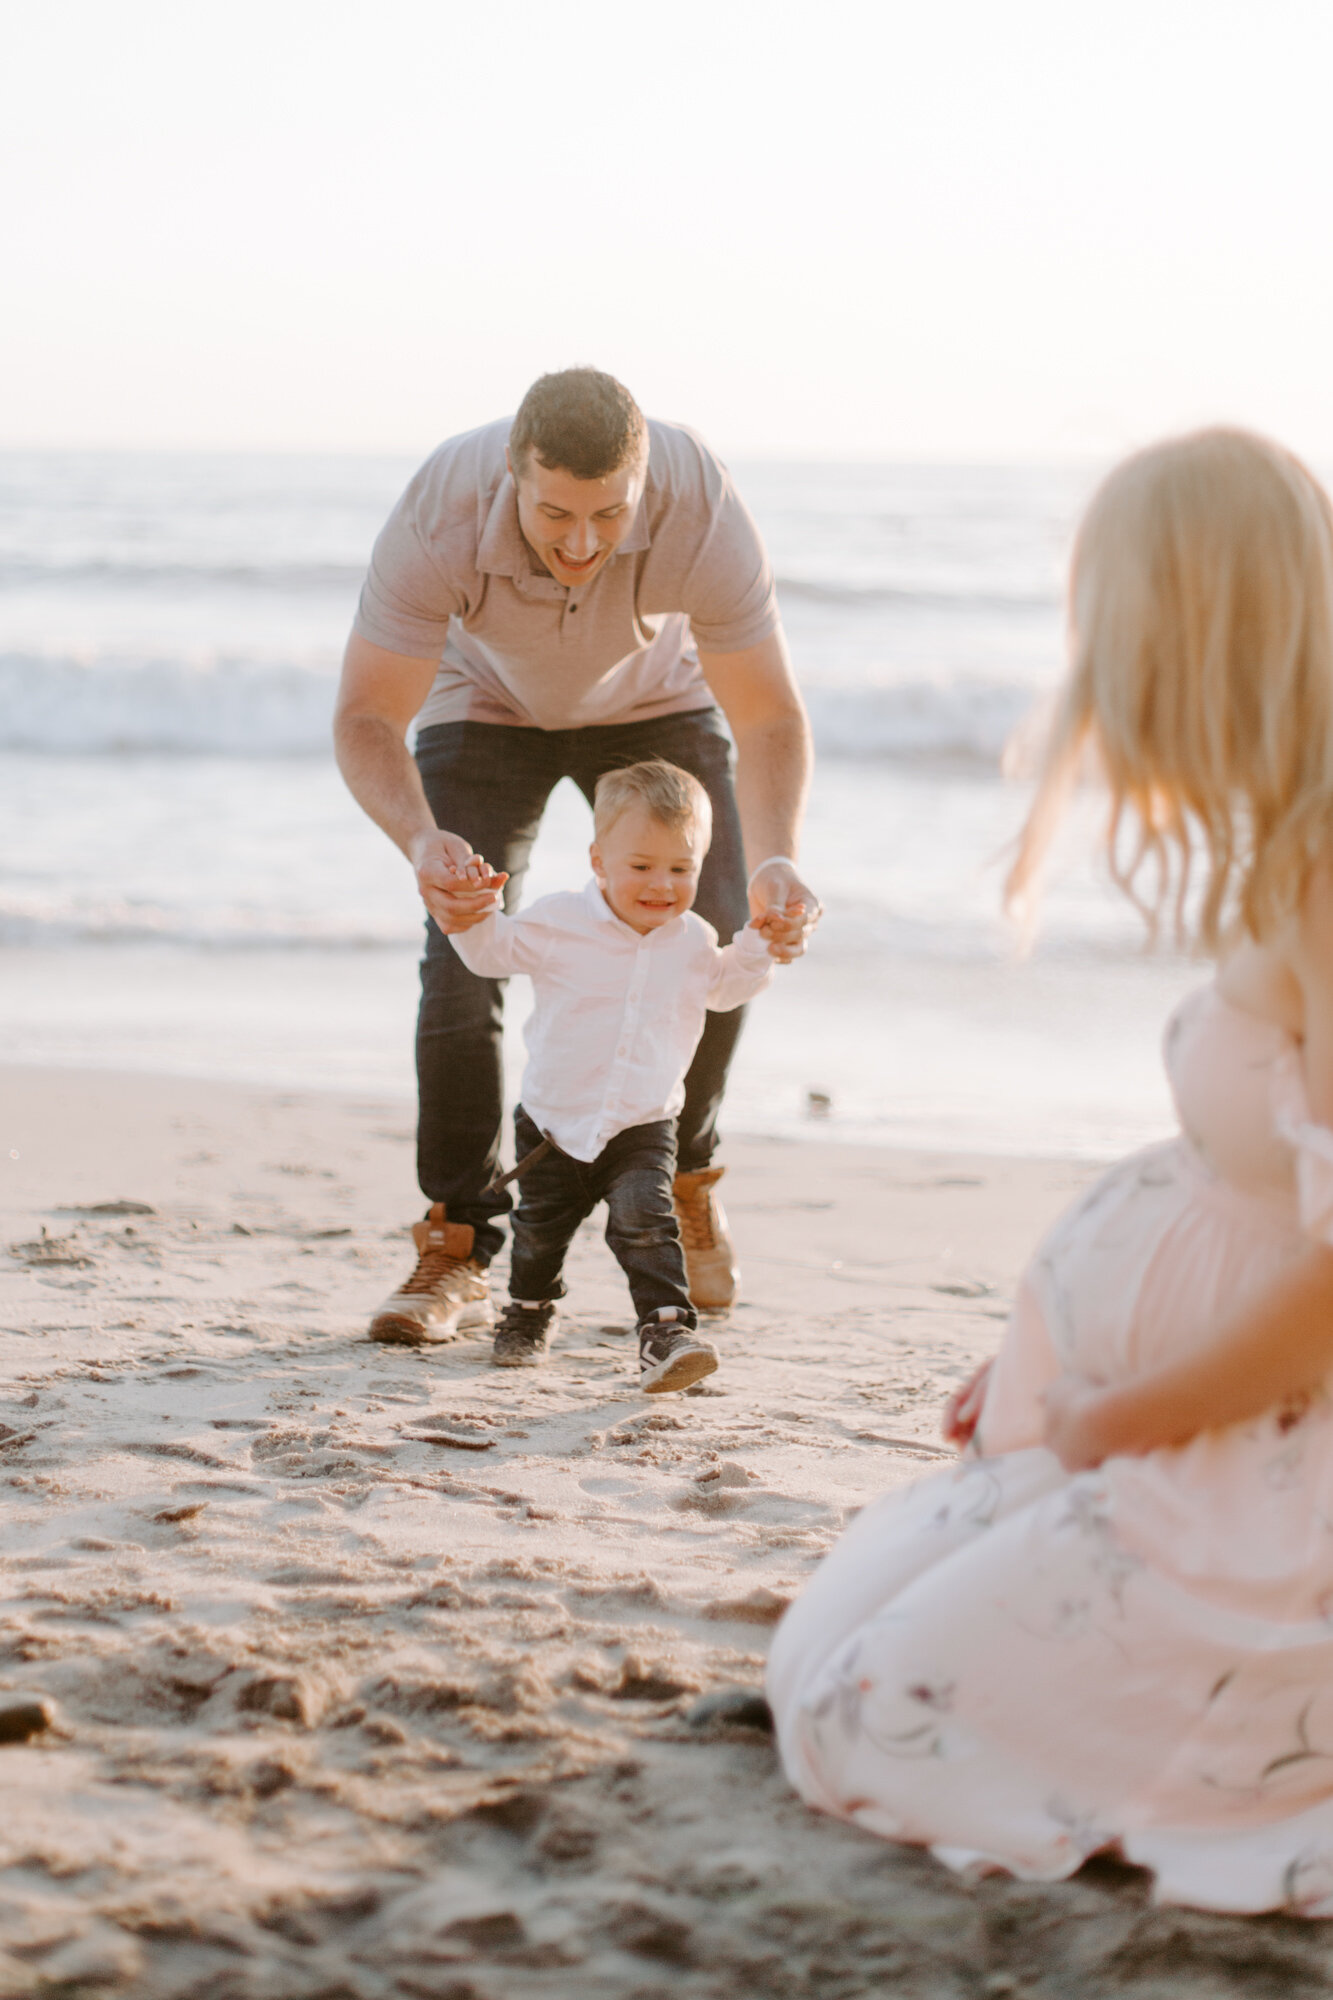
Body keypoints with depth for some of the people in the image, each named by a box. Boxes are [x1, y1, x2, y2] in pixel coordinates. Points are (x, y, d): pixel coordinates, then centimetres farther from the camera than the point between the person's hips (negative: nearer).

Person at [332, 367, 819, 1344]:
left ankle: (683, 1177, 15)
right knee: (462, 957, -16)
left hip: (655, 703, 1)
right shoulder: (439, 515, -39)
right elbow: (367, 720, -34)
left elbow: (770, 721, -32)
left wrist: (774, 861, -50)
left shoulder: (702, 509, -38)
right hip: (488, 707, -1)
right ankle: (458, 1250, -5)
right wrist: (421, 841, -54)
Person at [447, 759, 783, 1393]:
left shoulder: (694, 941, -2)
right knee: (540, 1228, 16)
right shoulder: (558, 924, -11)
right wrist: (475, 914, -19)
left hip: (642, 1126, 0)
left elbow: (723, 989, 18)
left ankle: (667, 1330, -18)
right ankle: (530, 1311, 41)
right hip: (553, 1120, 0)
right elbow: (494, 952, -1)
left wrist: (756, 945, 3)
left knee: (645, 1226, -19)